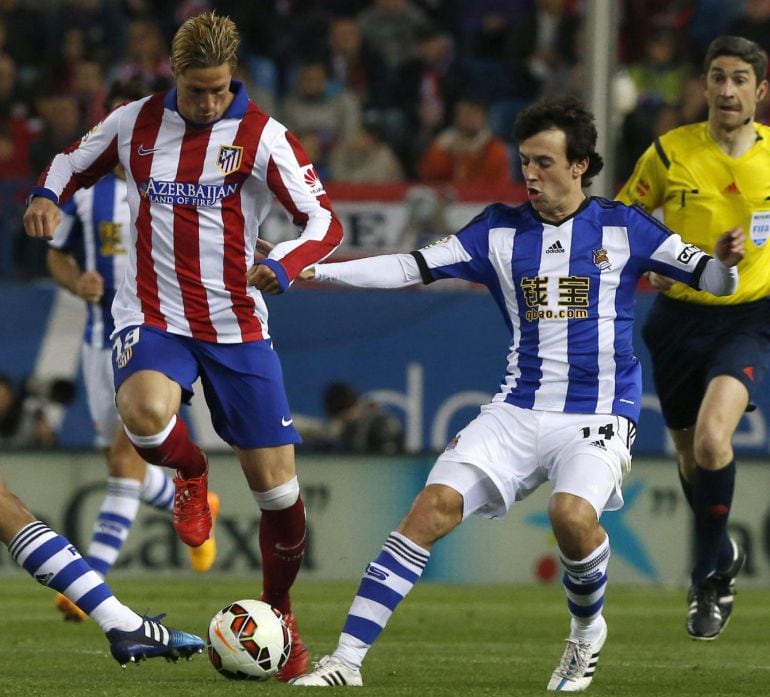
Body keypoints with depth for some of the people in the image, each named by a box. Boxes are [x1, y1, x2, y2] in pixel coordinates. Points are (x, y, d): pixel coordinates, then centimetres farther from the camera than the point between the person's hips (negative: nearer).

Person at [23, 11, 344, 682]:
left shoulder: (262, 136, -7)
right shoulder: (135, 123, 0)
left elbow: (325, 222, -8)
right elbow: (73, 162, 19)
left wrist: (284, 264, -29)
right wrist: (47, 196, -5)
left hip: (237, 327, 0)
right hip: (153, 319, 0)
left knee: (277, 487, 0)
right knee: (145, 411, -35)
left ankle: (279, 611, 26)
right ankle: (191, 474, 2)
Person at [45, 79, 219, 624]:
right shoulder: (80, 186, 3)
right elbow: (58, 254, 14)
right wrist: (78, 282, -7)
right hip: (102, 339, 4)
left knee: (127, 455, -17)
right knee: (124, 466, 8)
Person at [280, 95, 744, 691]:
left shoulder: (622, 228, 1)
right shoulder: (501, 229, 8)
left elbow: (710, 277, 2)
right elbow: (414, 268, 5)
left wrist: (726, 261, -23)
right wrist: (315, 269, -4)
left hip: (599, 417, -3)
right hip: (518, 412, 3)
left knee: (572, 513, -31)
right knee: (436, 504, -16)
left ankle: (588, 631, 2)